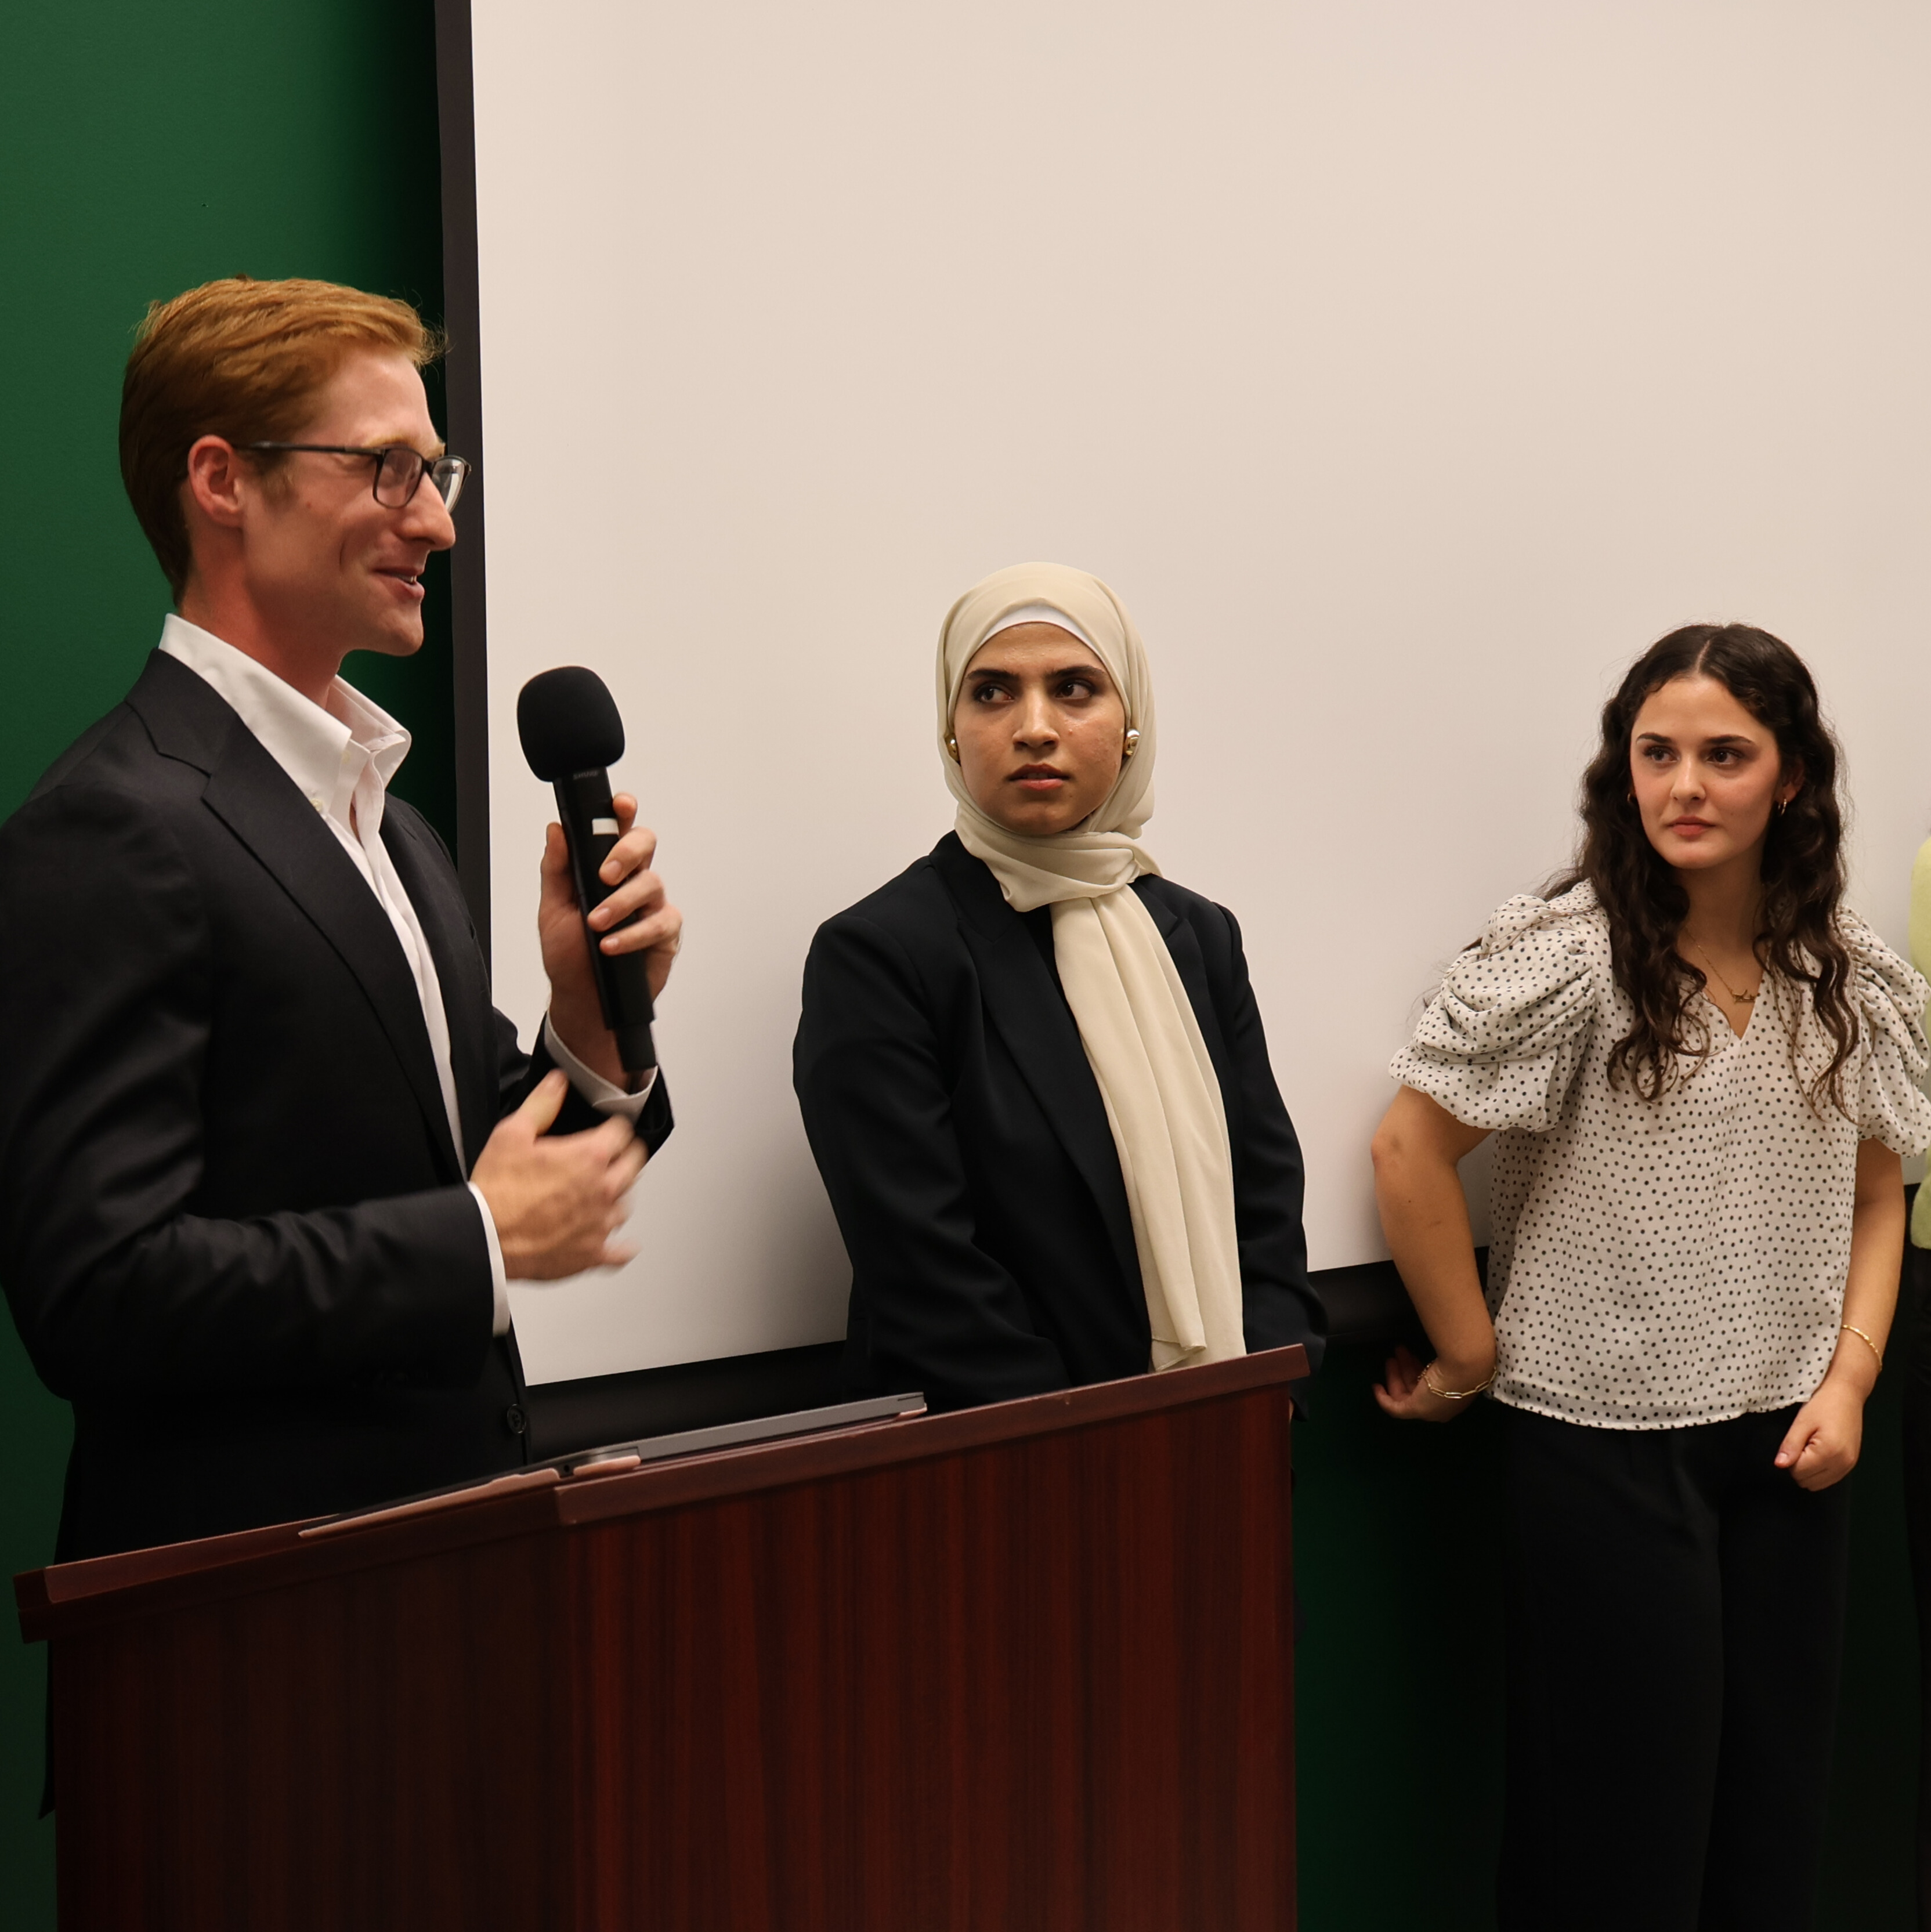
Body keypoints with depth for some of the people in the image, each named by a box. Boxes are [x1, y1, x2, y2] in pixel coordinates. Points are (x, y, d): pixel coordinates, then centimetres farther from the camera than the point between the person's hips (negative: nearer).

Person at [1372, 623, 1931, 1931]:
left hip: (1790, 1446, 5)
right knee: (1625, 1823, 5)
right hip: (1608, 1444, -5)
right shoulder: (1568, 956, -13)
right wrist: (1470, 1356, -6)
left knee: (1778, 1809, 14)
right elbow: (1410, 1152, -11)